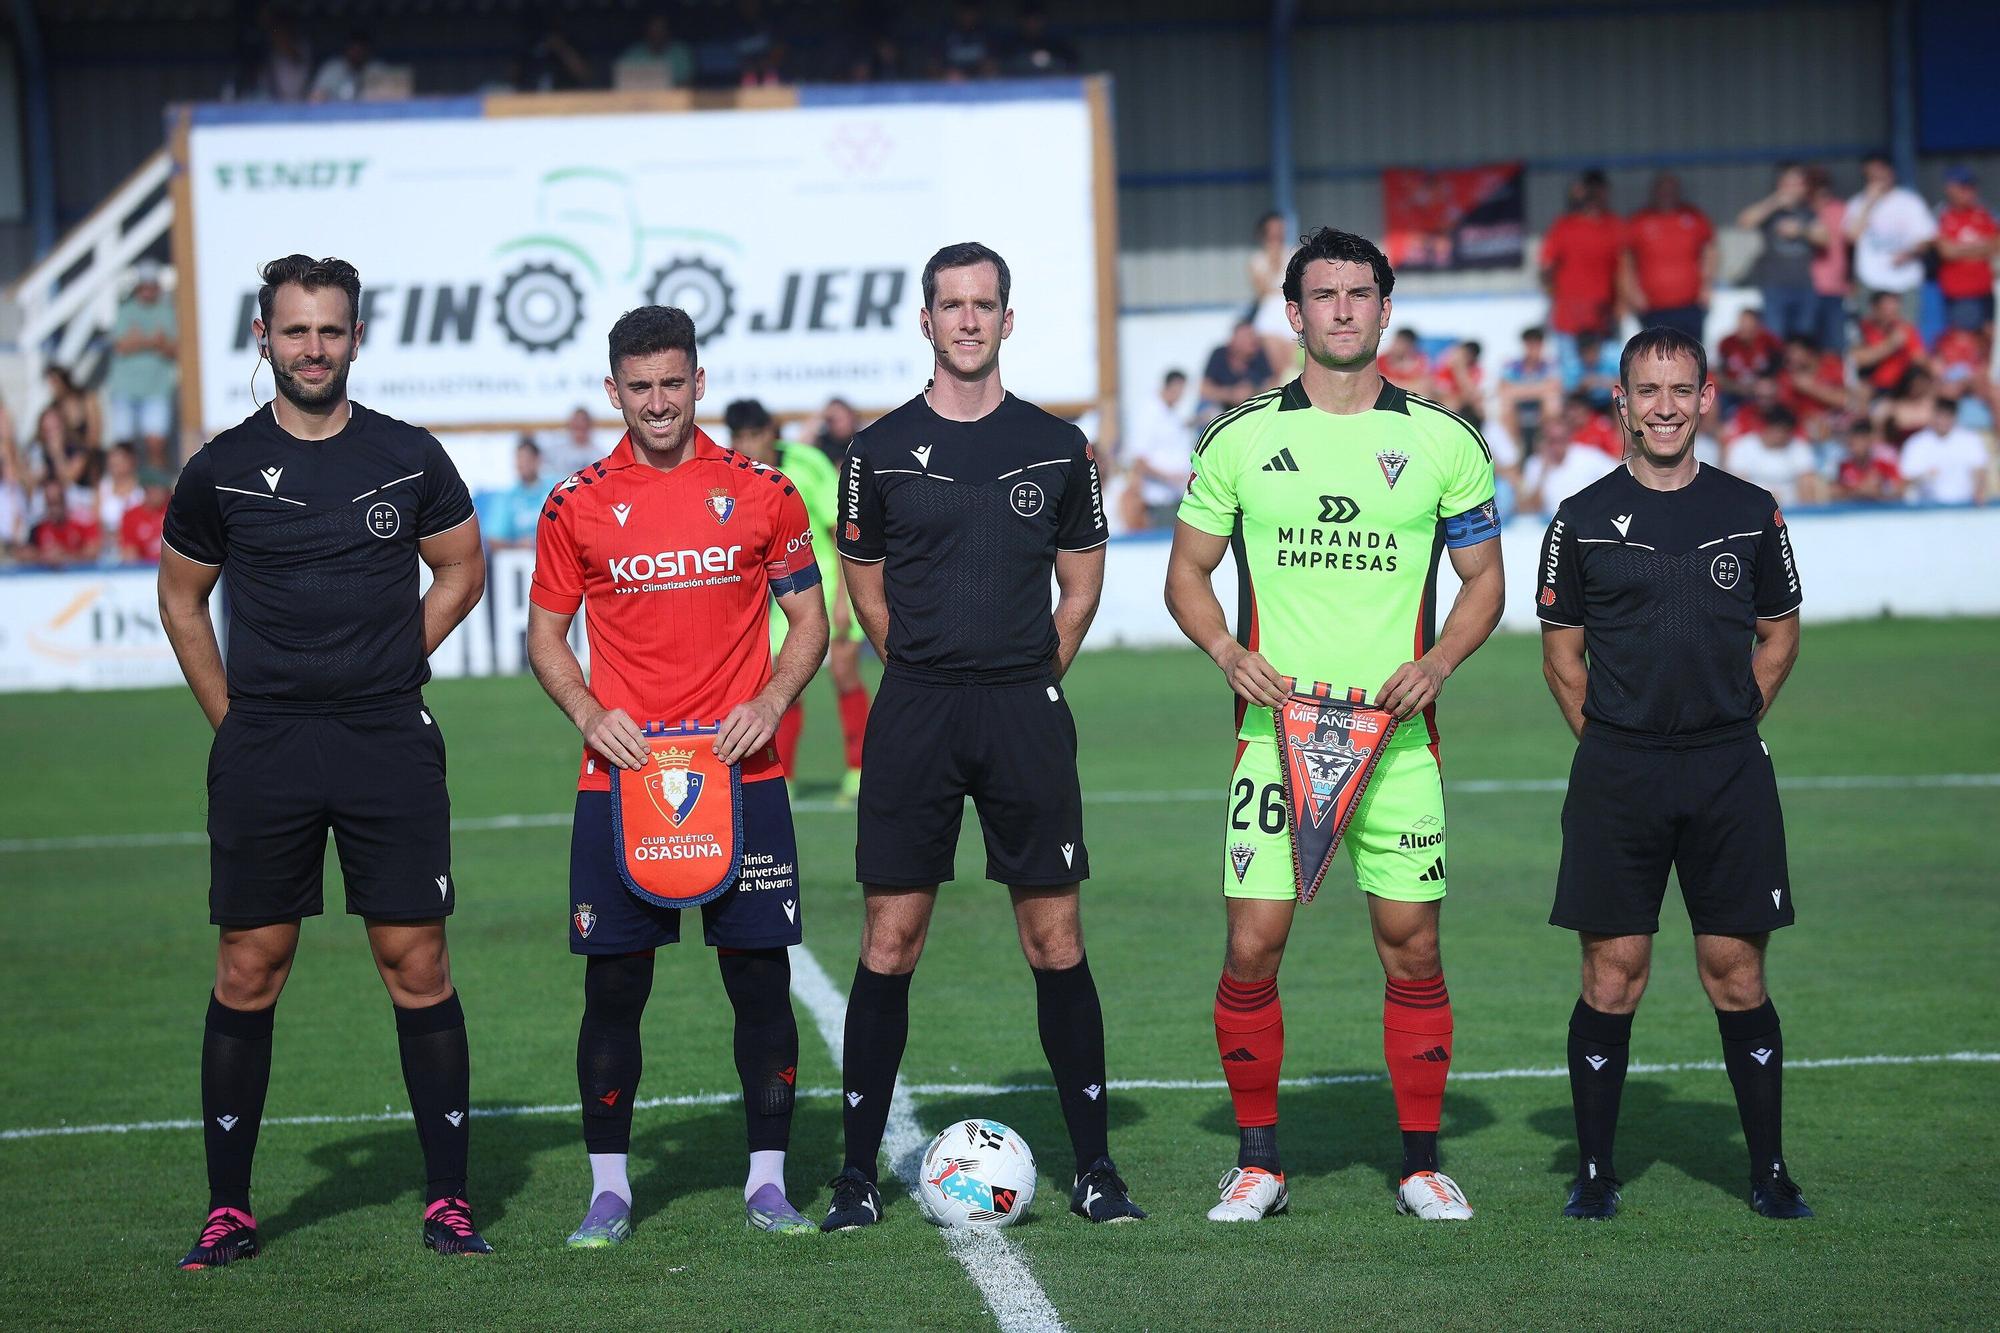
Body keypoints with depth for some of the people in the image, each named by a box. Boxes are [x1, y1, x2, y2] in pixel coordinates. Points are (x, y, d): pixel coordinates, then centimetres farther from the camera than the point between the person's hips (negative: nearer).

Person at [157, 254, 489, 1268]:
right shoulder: (222, 470, 4)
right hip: (262, 755, 0)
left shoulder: (410, 459, 4)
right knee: (248, 973, 1)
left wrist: (386, 665, 10)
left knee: (418, 968, -2)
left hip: (392, 747, 0)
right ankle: (228, 1210, 8)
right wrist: (233, 715, 8)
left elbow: (461, 571, 17)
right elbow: (181, 599, 15)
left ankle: (448, 1199, 6)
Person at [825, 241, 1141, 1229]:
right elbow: (868, 590, 14)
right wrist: (931, 673, 10)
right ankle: (857, 1172, 6)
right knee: (890, 943, -1)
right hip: (914, 712, 0)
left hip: (1025, 712, 1)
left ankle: (1094, 1166, 9)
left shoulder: (1056, 447, 7)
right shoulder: (880, 451, 4)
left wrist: (1027, 680, 9)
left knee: (1055, 942, 1)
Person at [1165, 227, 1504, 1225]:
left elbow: (1483, 579, 11)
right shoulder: (1240, 438, 4)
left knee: (1411, 946, 2)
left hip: (1397, 731, 0)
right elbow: (1188, 571, 11)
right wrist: (1228, 652, -8)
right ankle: (1258, 1161, 10)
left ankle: (1422, 1162, 14)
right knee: (1252, 948, -4)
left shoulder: (1443, 440, 5)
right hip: (1277, 725, 0)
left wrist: (1436, 662, -7)